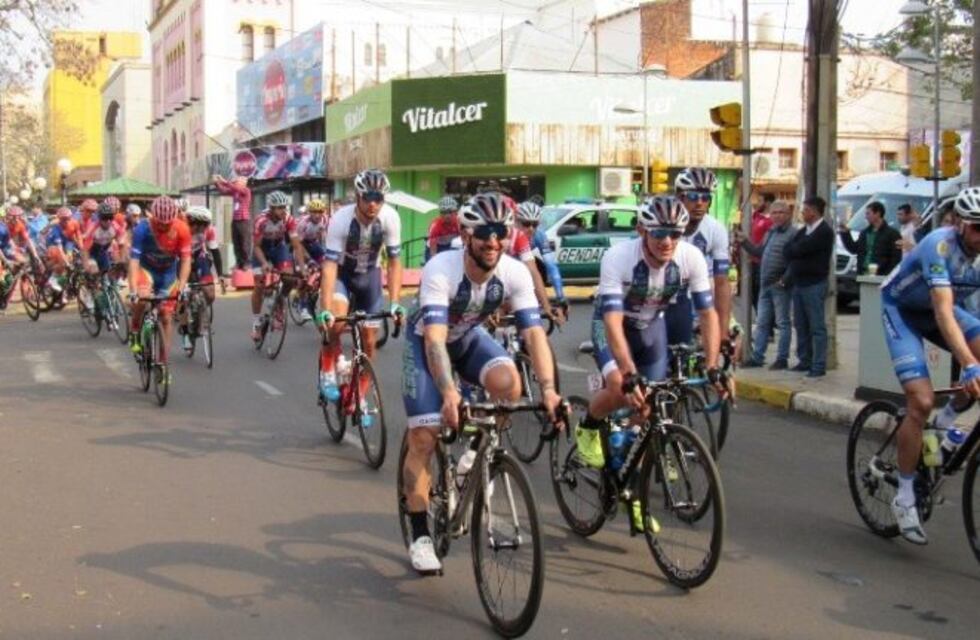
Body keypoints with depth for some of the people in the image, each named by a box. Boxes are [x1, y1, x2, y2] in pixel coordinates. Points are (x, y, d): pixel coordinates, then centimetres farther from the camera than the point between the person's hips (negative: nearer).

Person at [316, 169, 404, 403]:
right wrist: (325, 309, -42)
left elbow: (394, 262, -18)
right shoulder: (341, 219, -31)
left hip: (369, 274, 3)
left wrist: (395, 303, -28)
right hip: (341, 272, -2)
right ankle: (328, 372, -5)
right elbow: (330, 264, -34)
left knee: (368, 341, 1)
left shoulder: (390, 218, -24)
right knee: (336, 320, -31)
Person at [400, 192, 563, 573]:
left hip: (469, 338, 3)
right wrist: (448, 392, -57)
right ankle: (420, 536, 3)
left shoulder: (515, 274, -24)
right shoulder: (441, 270, -34)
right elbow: (435, 337, -42)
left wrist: (548, 390, -43)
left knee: (508, 382, -30)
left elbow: (534, 333, -29)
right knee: (423, 438, -11)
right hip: (426, 341, -3)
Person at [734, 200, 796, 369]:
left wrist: (785, 279, -22)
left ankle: (782, 358, 5)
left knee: (782, 322, 0)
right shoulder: (770, 232, 18)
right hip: (765, 285, 8)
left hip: (780, 286, -8)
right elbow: (759, 252, 24)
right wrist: (743, 242, 14)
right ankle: (757, 356, 17)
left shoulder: (793, 234, -11)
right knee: (762, 323, 12)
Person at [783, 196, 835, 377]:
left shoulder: (824, 232, -11)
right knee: (801, 325, 11)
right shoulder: (803, 231, 17)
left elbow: (800, 249, -18)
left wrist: (792, 249, 3)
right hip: (798, 283, 8)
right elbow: (787, 251, 11)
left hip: (814, 284, -8)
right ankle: (805, 361, 18)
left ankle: (819, 365, -2)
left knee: (817, 326, -4)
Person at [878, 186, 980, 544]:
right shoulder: (941, 246, -32)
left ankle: (949, 419, 2)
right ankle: (904, 497, -3)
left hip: (948, 308, 6)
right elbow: (943, 313, -41)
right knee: (921, 402, -17)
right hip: (902, 310, -5)